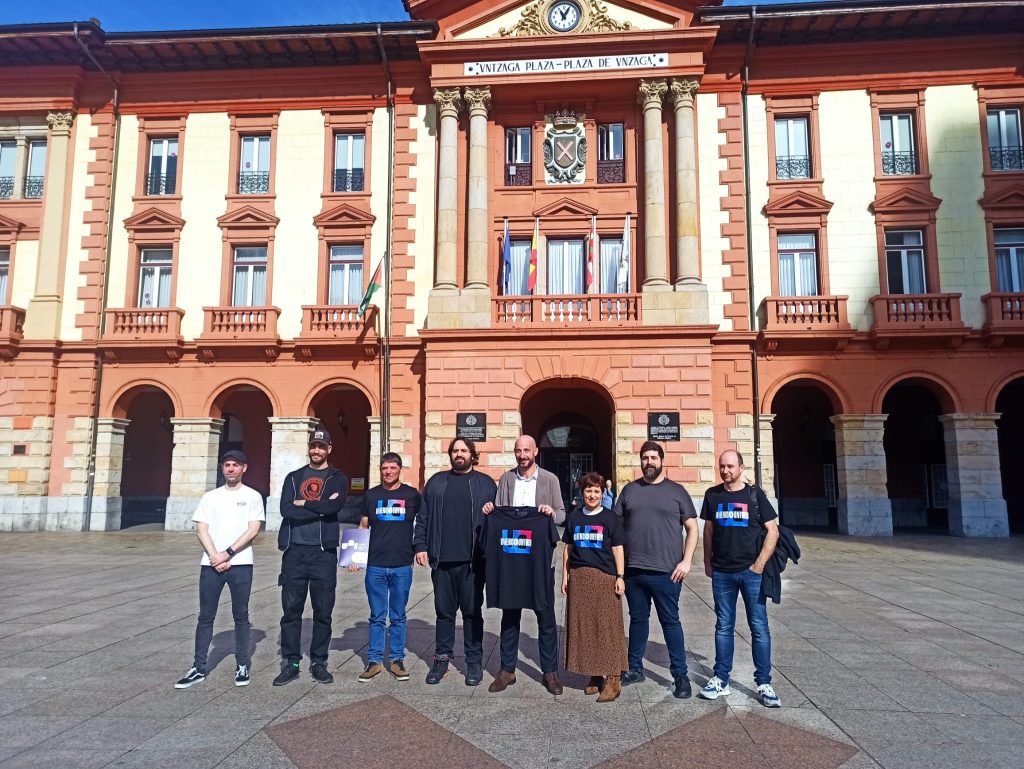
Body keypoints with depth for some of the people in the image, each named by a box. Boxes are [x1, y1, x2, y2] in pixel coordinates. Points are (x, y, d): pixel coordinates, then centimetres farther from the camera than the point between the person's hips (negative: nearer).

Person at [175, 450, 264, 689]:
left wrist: (228, 554, -12)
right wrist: (215, 556, -10)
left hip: (241, 564, -2)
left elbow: (253, 530, -4)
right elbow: (201, 530, 4)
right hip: (210, 564, 2)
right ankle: (198, 668, 12)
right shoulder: (210, 497, 11)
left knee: (241, 615, 4)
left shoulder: (252, 496, 3)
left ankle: (242, 665, 14)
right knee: (206, 616, 5)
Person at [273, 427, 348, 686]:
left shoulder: (337, 478, 6)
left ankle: (319, 662, 17)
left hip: (324, 551, -1)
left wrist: (303, 504, -7)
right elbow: (285, 509, -5)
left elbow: (335, 505, -15)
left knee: (323, 611, 4)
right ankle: (291, 663, 15)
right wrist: (321, 507, -11)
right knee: (291, 608, 4)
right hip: (294, 550, 2)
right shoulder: (294, 477, 12)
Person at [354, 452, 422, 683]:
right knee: (377, 617, 8)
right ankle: (374, 661, 17)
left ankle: (397, 660, 19)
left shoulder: (412, 495, 3)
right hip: (375, 565, 1)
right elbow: (363, 527, 12)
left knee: (398, 617, 8)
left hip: (402, 565, -1)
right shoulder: (371, 495, 7)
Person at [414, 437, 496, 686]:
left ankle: (474, 662, 18)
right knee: (444, 611, 10)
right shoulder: (436, 482, 11)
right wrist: (420, 546, 0)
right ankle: (441, 658, 22)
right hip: (442, 560, 2)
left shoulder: (485, 483, 5)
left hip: (472, 560, -2)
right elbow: (423, 517, 9)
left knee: (472, 611, 7)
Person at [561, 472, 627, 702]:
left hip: (604, 577, -4)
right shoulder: (574, 517, 10)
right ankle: (594, 675, 19)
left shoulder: (610, 518, 1)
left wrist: (620, 577, -6)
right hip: (578, 578, 4)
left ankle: (612, 679, 3)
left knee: (607, 627, -4)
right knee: (583, 627, 7)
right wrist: (565, 576, 11)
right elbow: (568, 549, 14)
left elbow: (618, 549, 0)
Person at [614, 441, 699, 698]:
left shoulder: (676, 491, 3)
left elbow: (691, 529, 3)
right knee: (638, 619, 14)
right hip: (633, 570, 3)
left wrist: (686, 561, -8)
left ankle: (680, 675, 16)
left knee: (670, 622, 4)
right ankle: (635, 668, 27)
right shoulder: (629, 490, 8)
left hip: (666, 571, -2)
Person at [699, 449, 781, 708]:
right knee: (724, 627, 10)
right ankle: (721, 680, 18)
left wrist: (760, 564, -8)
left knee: (759, 627, 2)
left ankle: (763, 684, 12)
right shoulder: (712, 495, 6)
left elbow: (773, 531, -1)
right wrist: (707, 562, 10)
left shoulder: (755, 494, 0)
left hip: (751, 571, -2)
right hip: (721, 573, 2)